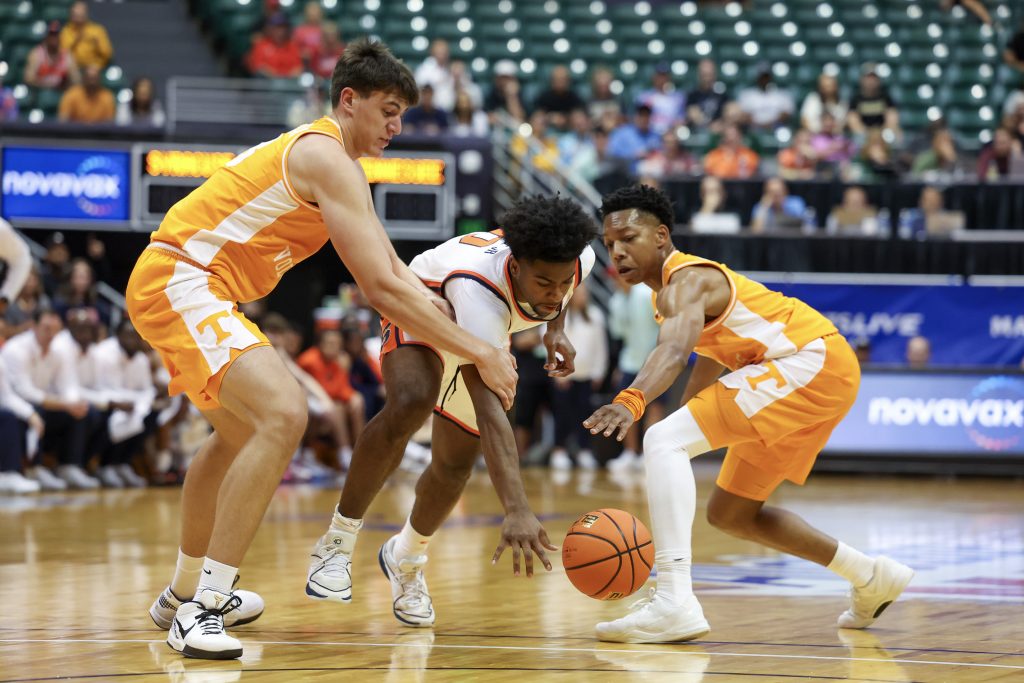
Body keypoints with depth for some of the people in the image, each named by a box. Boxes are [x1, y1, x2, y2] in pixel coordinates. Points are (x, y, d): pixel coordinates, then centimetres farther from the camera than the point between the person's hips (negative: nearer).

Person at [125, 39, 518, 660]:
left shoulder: (336, 160, 17)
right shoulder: (326, 158, -16)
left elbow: (394, 269, 21)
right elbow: (382, 289, -22)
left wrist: (437, 308, 3)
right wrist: (478, 353, -18)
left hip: (178, 284, 12)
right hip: (179, 281, -12)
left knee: (241, 431, 29)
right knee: (283, 414, -26)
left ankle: (184, 595, 45)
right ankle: (201, 612, -26)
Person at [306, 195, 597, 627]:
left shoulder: (578, 260, -30)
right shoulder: (478, 286, -49)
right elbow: (487, 404, -57)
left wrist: (555, 329, -15)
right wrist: (517, 510, -66)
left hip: (488, 332, 6)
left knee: (455, 464, 4)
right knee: (410, 404, -35)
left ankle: (406, 559, 35)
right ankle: (337, 542, -18)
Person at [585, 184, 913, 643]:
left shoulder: (686, 282, -15)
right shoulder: (674, 291, 16)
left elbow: (674, 350, -38)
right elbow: (708, 361, 32)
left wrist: (631, 402, -54)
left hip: (814, 362, -11)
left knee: (663, 441, -24)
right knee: (730, 514, 20)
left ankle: (674, 603, -37)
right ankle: (872, 578, 31)